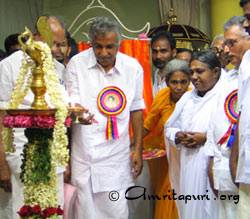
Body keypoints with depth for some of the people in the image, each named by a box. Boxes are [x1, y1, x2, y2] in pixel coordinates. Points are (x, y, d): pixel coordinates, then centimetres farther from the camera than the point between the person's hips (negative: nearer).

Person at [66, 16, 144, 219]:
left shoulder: (133, 67, 1)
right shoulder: (77, 64, -5)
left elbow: (136, 110, 8)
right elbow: (71, 103, -2)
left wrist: (138, 149, 7)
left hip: (117, 155, 1)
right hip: (84, 153, -1)